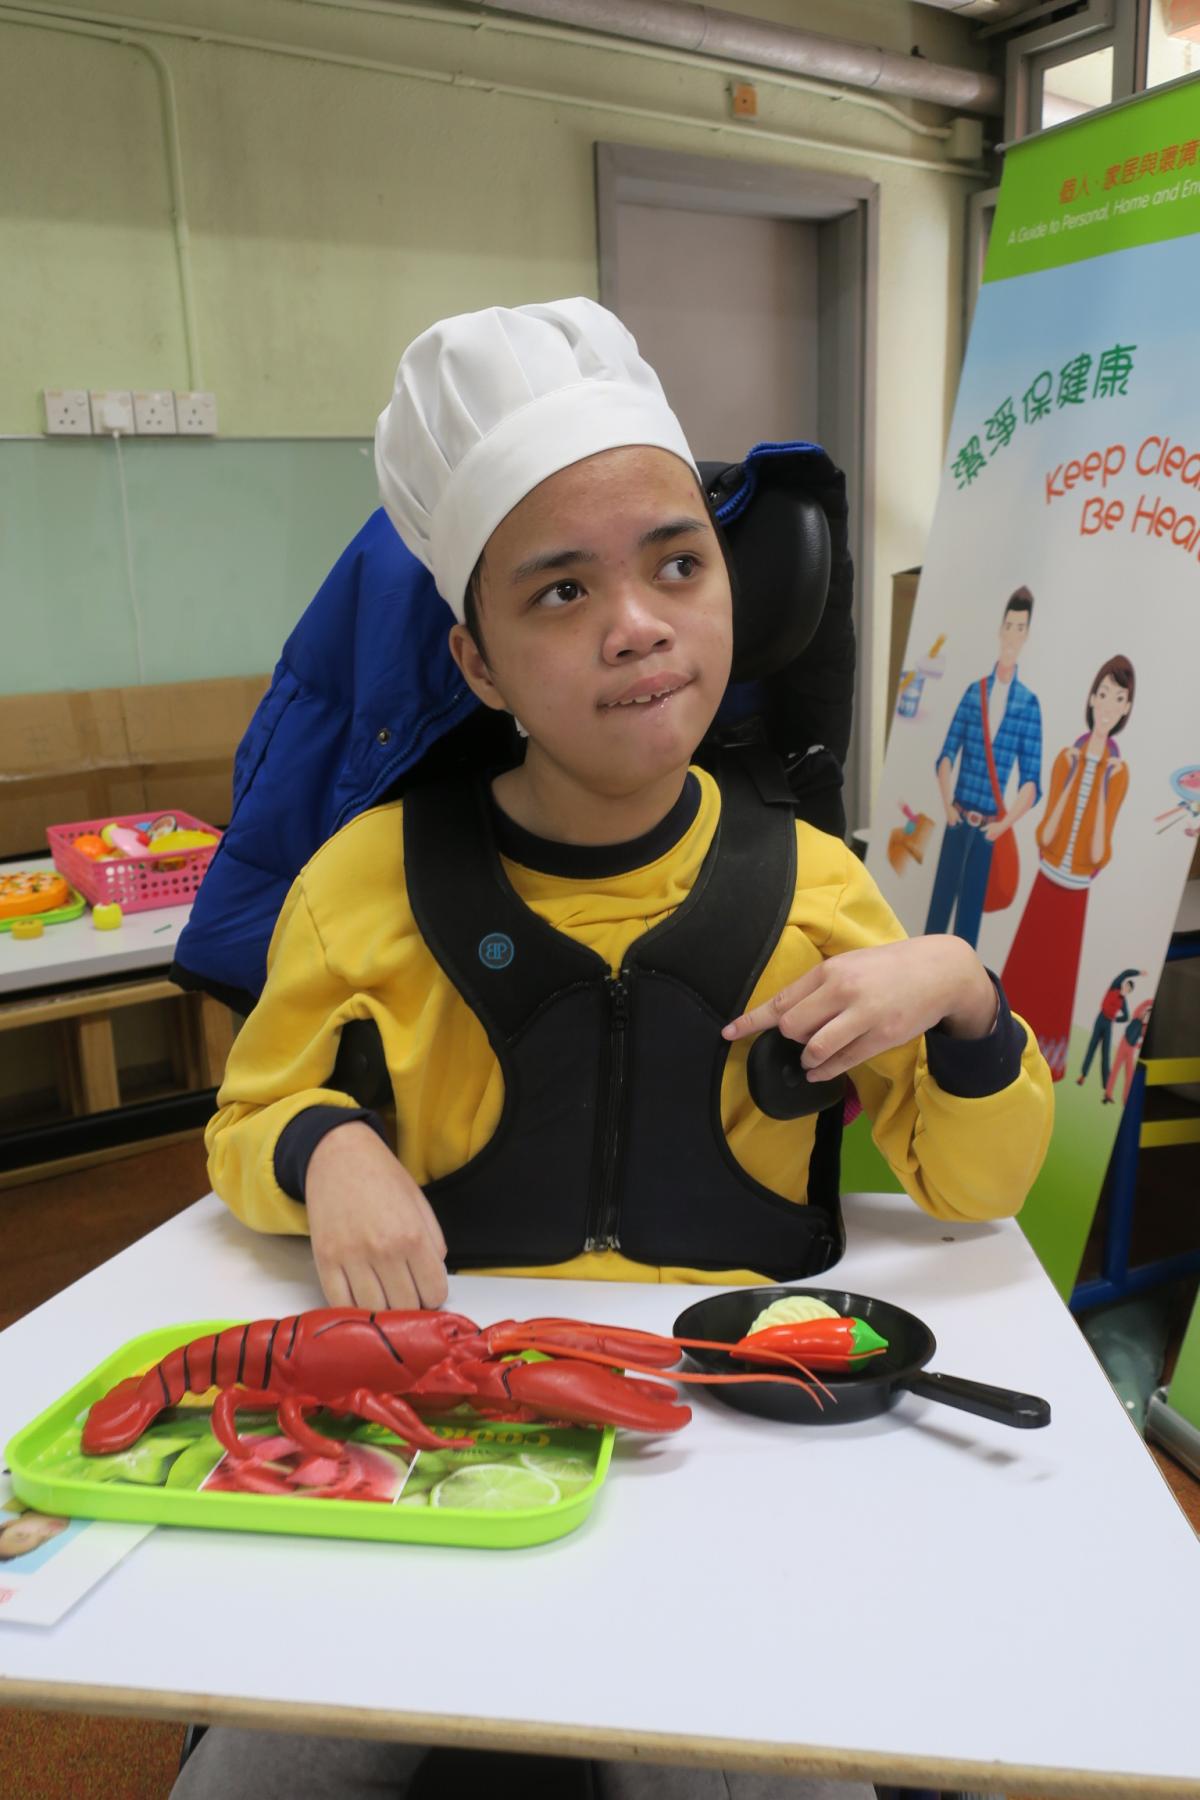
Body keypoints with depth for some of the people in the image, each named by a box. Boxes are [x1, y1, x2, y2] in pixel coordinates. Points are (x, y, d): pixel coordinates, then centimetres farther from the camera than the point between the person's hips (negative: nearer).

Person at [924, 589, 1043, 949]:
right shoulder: (974, 692, 6)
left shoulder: (1029, 703, -2)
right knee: (940, 899, 2)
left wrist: (1003, 824, -13)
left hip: (989, 827, -2)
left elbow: (1032, 781, -4)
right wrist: (947, 805, -10)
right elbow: (947, 754, 3)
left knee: (970, 910, 4)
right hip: (958, 820, 2)